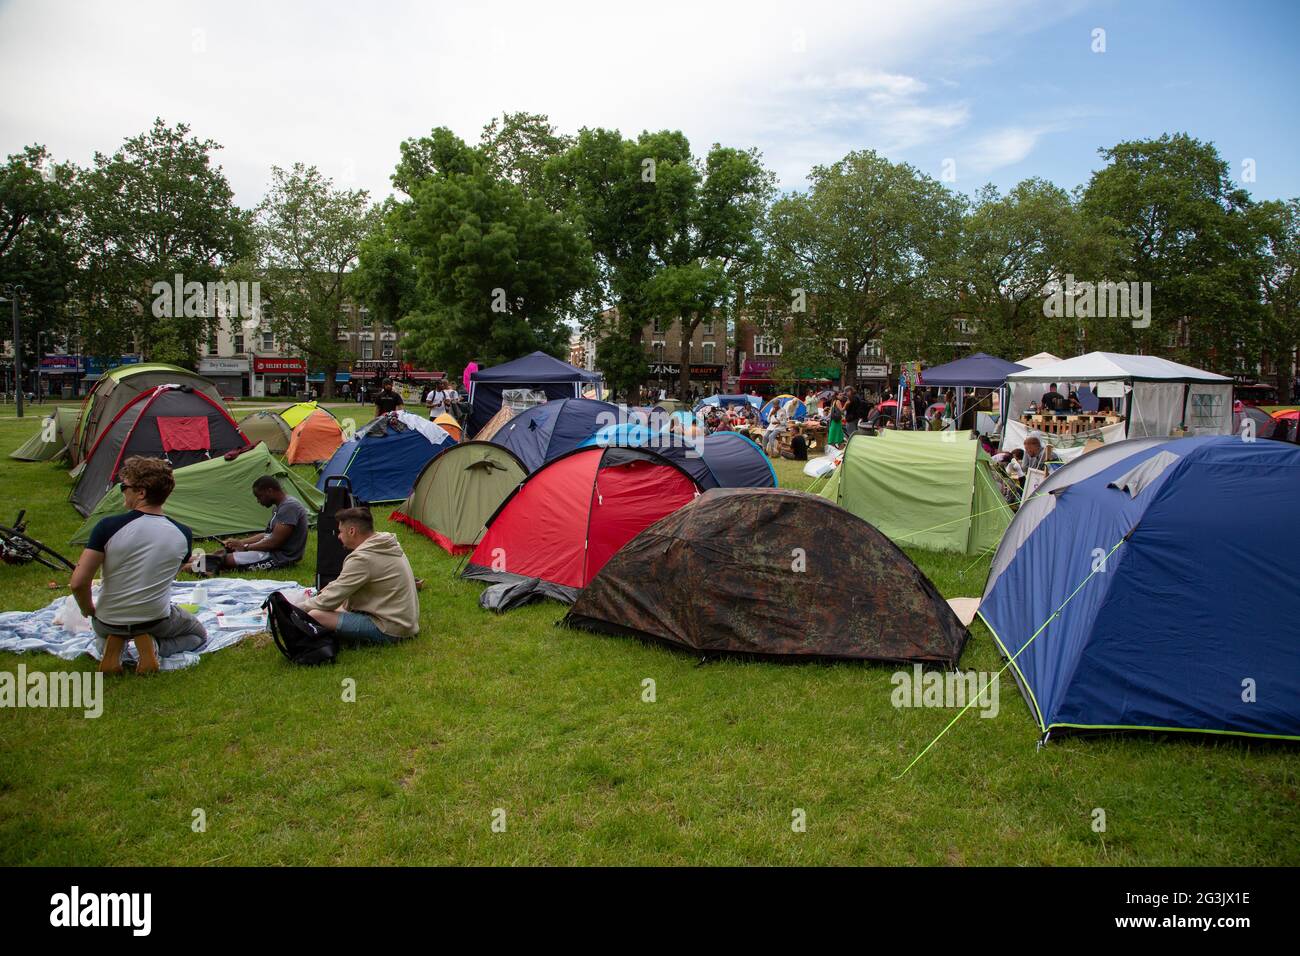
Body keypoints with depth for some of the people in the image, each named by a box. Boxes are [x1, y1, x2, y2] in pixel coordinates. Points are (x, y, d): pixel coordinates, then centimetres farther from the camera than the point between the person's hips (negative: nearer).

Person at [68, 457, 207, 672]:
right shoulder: (183, 535, -12)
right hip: (157, 620, -1)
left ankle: (112, 649, 4)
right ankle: (153, 646, -1)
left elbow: (78, 583, -19)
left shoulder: (108, 527, -20)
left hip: (108, 623, 1)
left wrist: (88, 610, 2)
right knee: (199, 635, 30)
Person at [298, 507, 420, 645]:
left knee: (315, 615, -18)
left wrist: (297, 608, -1)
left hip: (390, 631, -9)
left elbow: (329, 601, -16)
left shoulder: (362, 558, -22)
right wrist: (332, 586, 16)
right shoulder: (387, 544, 5)